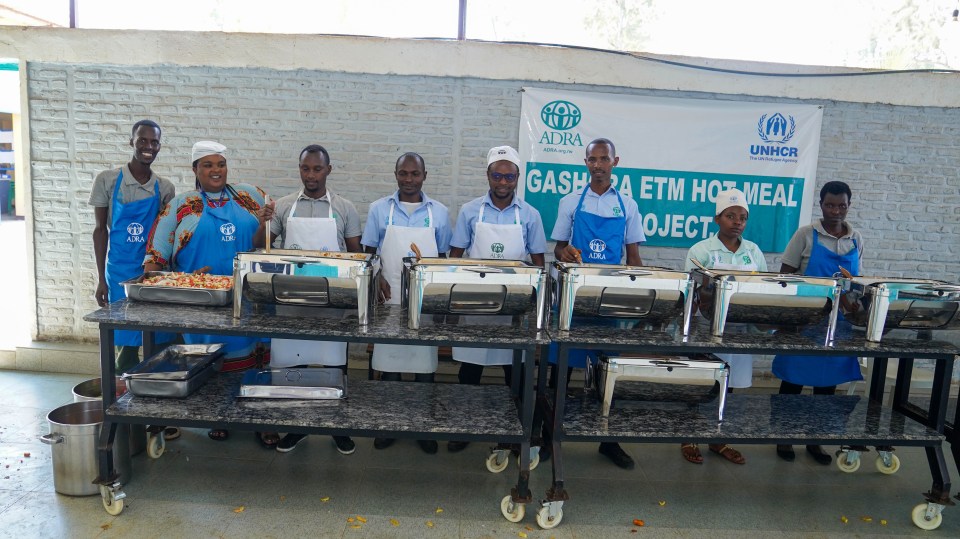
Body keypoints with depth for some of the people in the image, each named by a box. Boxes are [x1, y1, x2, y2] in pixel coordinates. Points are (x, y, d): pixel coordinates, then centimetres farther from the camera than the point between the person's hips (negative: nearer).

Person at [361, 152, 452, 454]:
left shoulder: (439, 213, 3)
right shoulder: (379, 209, 3)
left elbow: (443, 258, 8)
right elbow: (369, 252, 6)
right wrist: (376, 277, -11)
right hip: (389, 297, 0)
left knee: (425, 361, 7)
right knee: (388, 360, 7)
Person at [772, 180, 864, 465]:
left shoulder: (856, 240, 7)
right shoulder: (806, 234, -5)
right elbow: (785, 275, -5)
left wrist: (853, 300, -5)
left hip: (837, 322, 4)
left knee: (828, 381, 11)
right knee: (793, 378, 5)